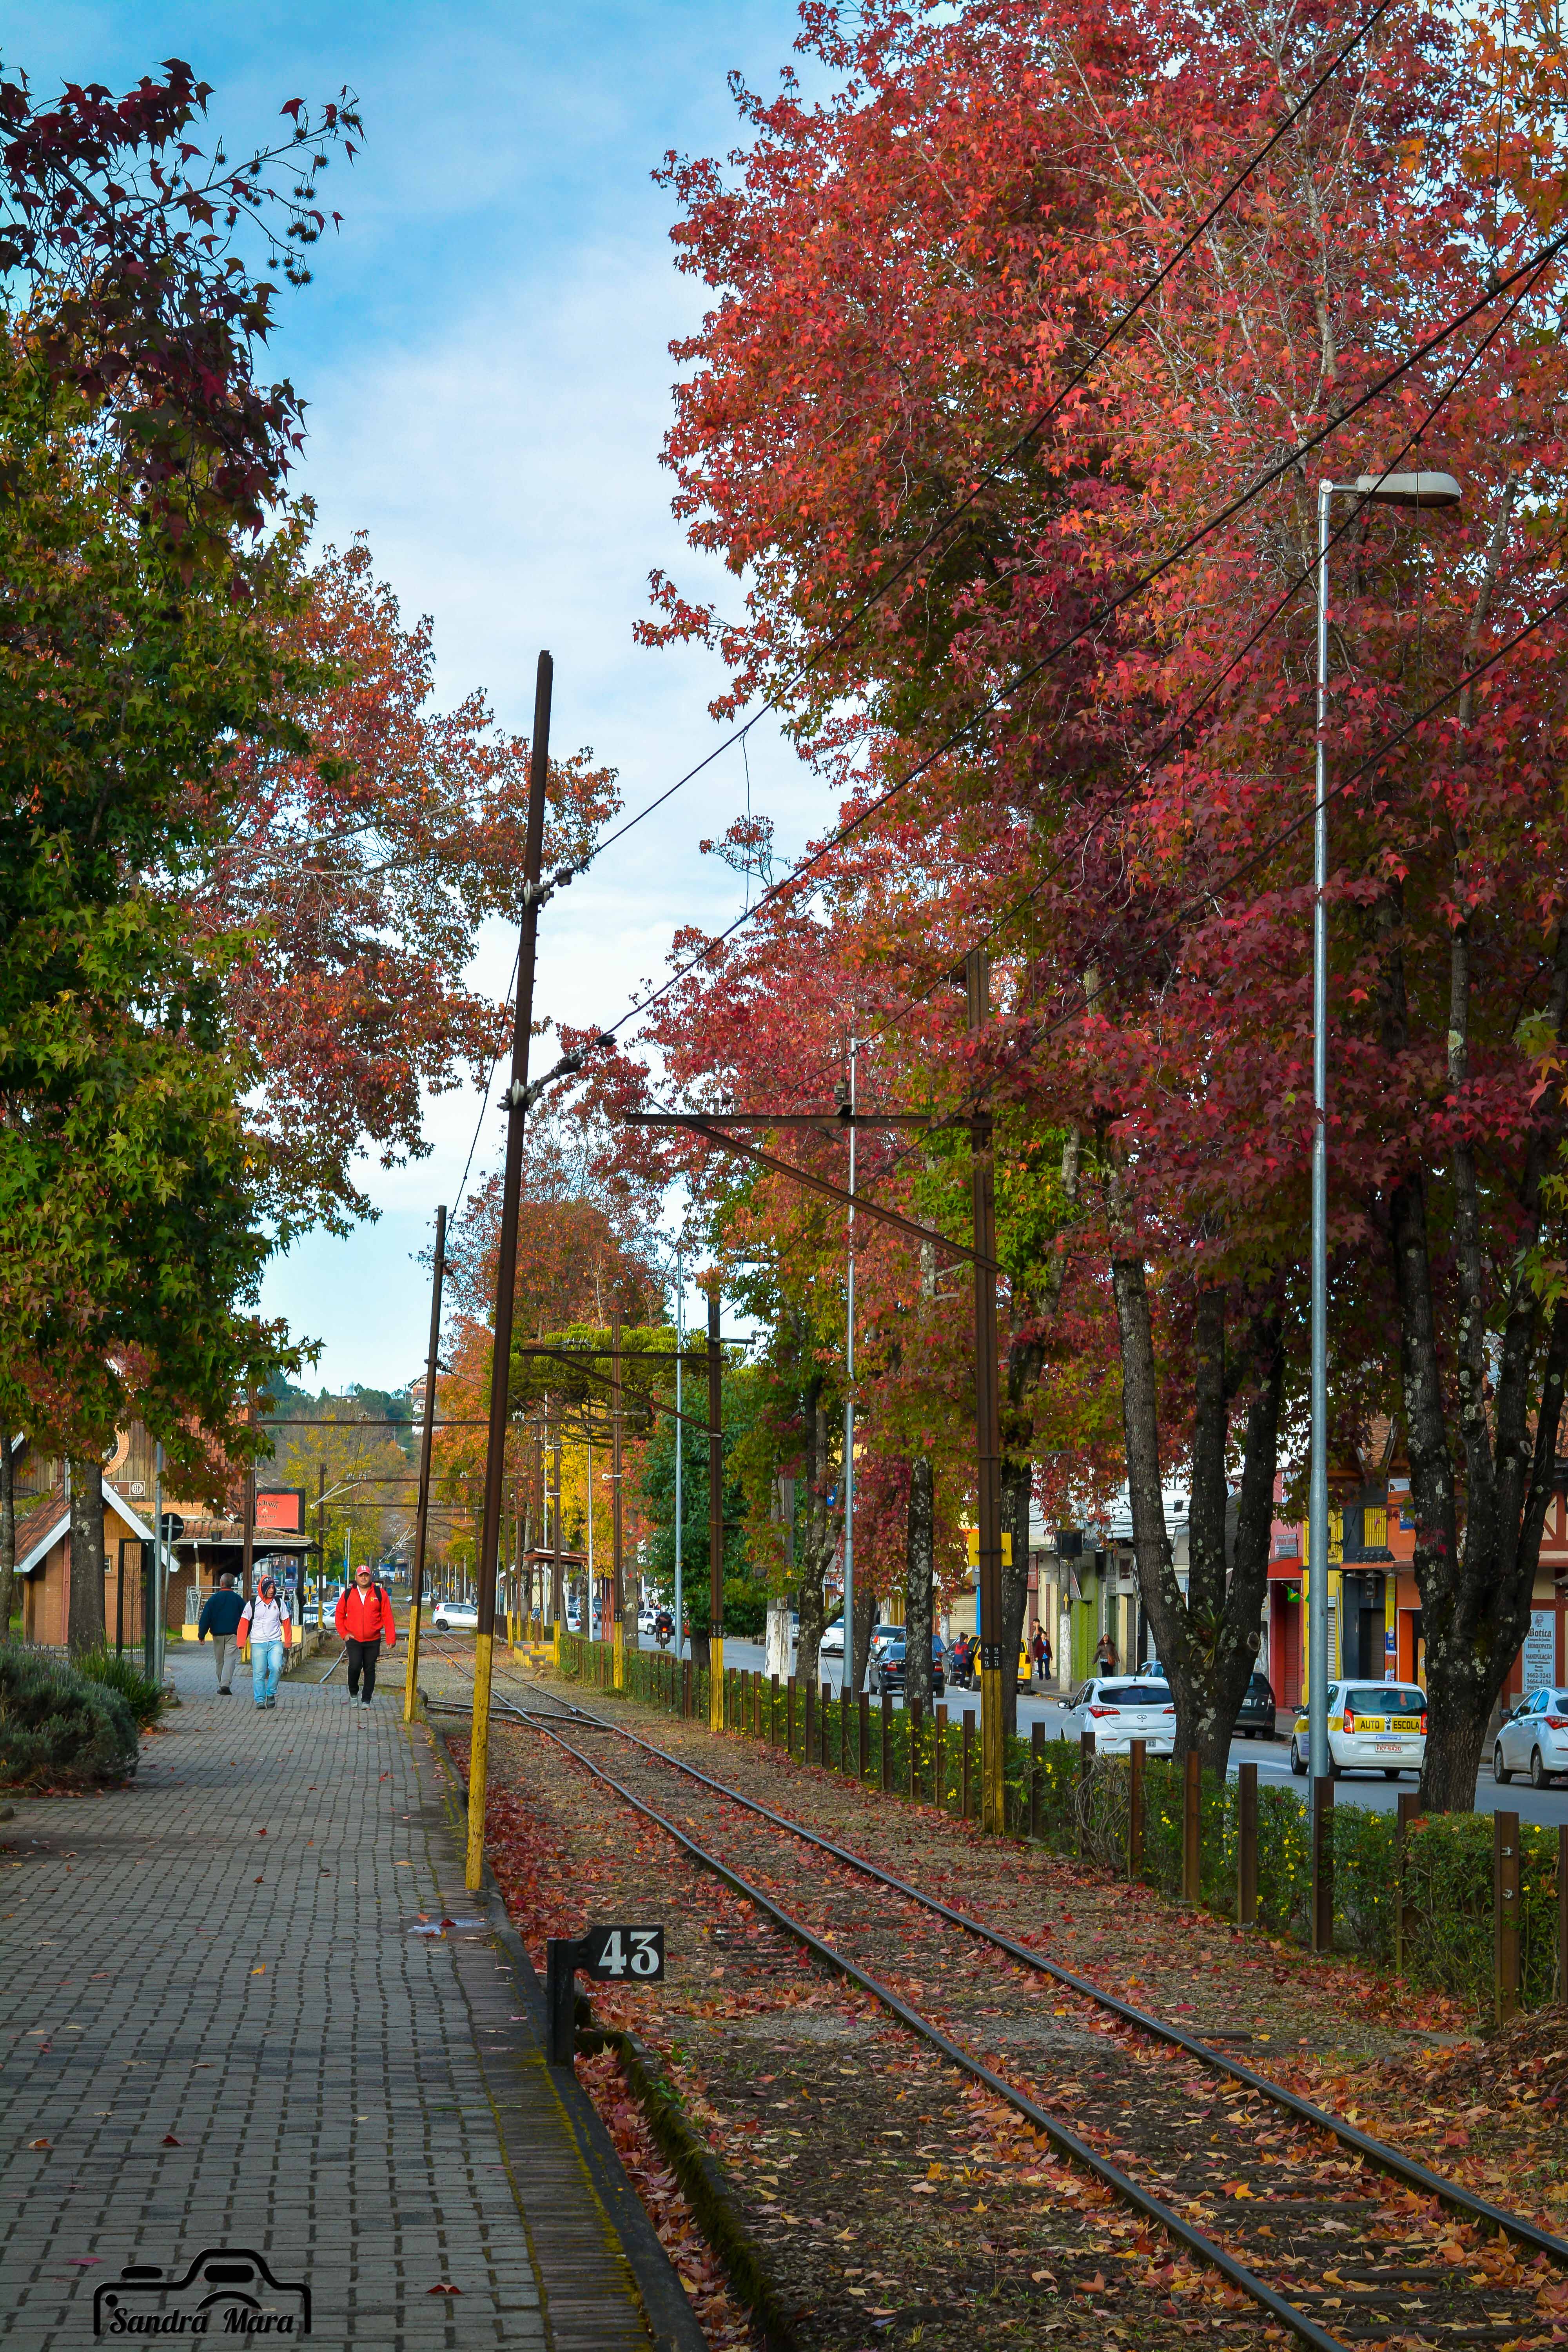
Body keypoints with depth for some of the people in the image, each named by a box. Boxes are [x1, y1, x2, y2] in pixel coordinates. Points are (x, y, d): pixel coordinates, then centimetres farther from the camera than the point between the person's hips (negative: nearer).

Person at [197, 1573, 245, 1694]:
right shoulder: (238, 1599, 2)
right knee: (230, 1659, -7)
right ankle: (226, 1684, -24)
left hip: (217, 1634, 1)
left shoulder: (213, 1599, -1)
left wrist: (202, 1635, 3)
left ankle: (221, 1686, 18)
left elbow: (205, 1618, -2)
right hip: (233, 1634, -1)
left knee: (219, 1661, 12)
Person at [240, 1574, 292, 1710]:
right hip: (258, 1643, 0)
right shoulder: (252, 1605, 3)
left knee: (276, 1668, -17)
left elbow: (286, 1622, 13)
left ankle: (271, 1694, 3)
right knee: (259, 1673, -2)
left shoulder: (280, 1603, 7)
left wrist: (288, 1642, 9)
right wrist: (241, 1642, 0)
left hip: (275, 1642, 0)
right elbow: (244, 1623, 6)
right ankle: (260, 1700, 6)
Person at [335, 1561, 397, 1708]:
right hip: (354, 1640, 0)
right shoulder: (348, 1594, 5)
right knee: (355, 1666, -15)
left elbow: (387, 1617, 1)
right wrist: (344, 1634, 2)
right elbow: (339, 1615, 13)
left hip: (373, 1641, 0)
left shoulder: (380, 1593, 2)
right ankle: (353, 1693, 9)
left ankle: (366, 1700, 15)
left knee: (370, 1670, 5)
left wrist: (391, 1639, -3)